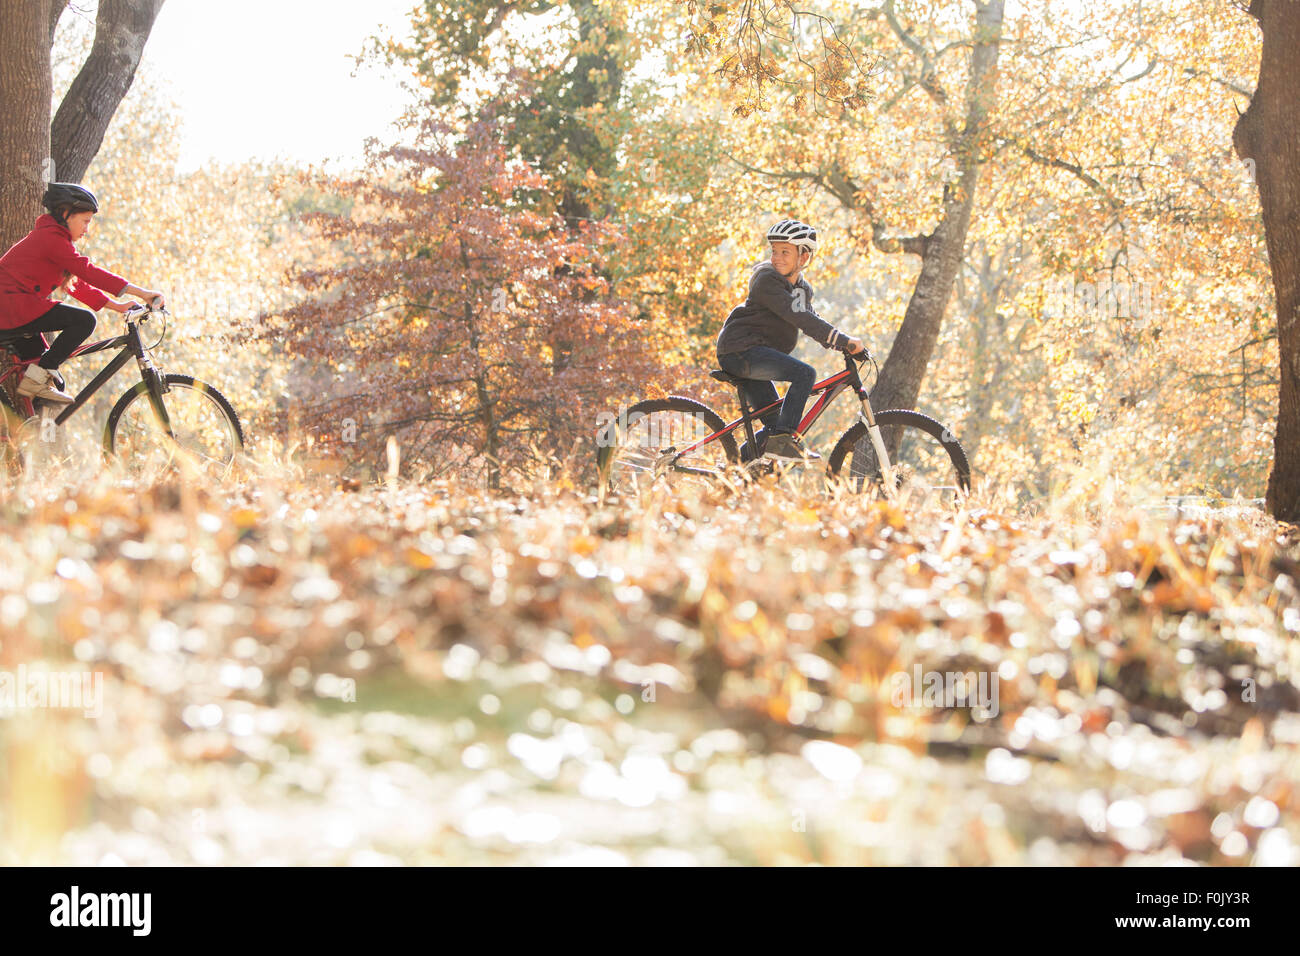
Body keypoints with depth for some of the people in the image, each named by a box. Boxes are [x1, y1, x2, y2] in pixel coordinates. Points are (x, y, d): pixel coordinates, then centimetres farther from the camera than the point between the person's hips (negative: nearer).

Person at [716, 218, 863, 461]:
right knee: (805, 373, -23)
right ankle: (783, 439, -25)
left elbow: (812, 323, 14)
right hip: (740, 351, -9)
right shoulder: (767, 280, -15)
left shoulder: (803, 288, 15)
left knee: (776, 426, 7)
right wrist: (844, 340, -27)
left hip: (754, 355, 9)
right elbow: (798, 318, -24)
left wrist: (843, 345, -4)